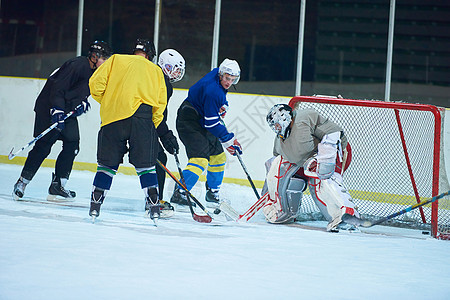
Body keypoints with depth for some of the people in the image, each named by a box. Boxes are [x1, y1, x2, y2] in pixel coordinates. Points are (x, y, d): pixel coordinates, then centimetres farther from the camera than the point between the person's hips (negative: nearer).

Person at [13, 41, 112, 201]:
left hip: (68, 110, 9)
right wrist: (57, 112, -29)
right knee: (43, 146, -12)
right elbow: (58, 88, -24)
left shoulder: (93, 71, 10)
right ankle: (22, 183, -6)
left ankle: (57, 186, 3)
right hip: (49, 108, -9)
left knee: (72, 144, 0)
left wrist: (82, 103, 4)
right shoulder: (77, 65, -20)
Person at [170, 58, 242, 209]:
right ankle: (179, 194, -26)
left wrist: (222, 107, 10)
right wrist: (229, 140, -20)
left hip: (201, 121, 11)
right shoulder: (213, 90, -30)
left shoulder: (218, 74, -2)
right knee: (200, 157, -23)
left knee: (218, 155, 16)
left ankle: (213, 194, 29)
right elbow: (212, 123, -27)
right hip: (189, 121, -11)